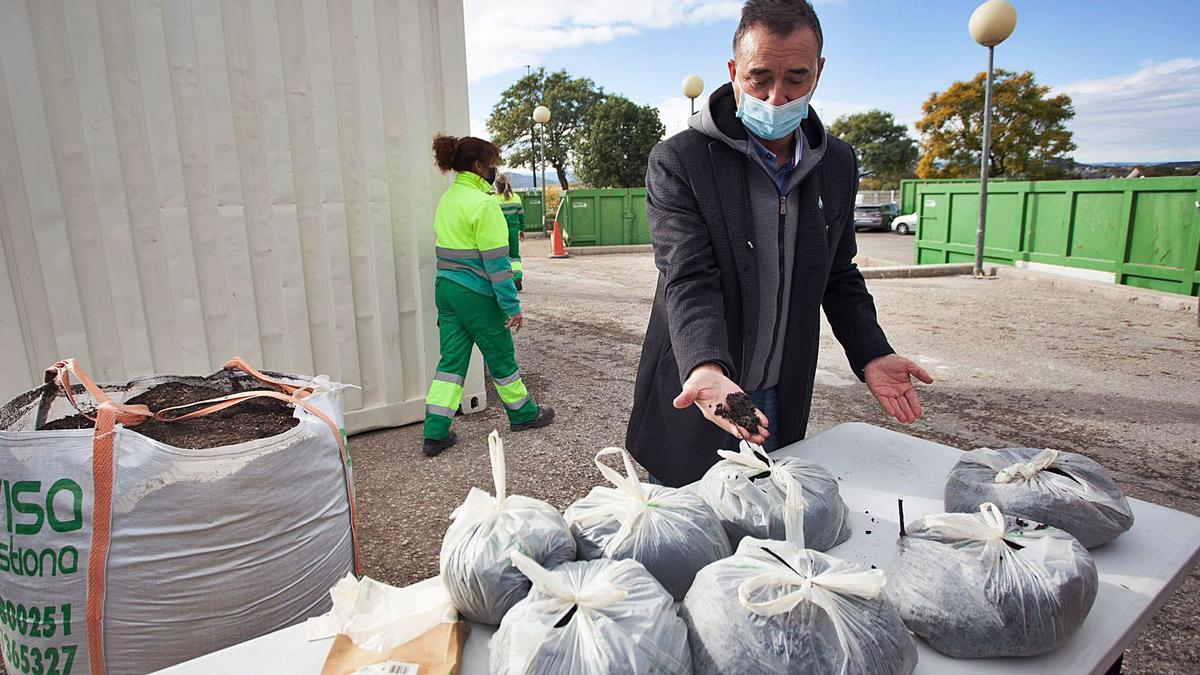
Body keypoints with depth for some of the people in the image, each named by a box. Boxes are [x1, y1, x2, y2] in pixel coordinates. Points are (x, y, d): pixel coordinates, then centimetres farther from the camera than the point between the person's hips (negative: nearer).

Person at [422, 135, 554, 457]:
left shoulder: (448, 198, 11)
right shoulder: (483, 204, -16)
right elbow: (496, 261, -18)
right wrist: (512, 306, -14)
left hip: (445, 287, 8)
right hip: (475, 294, -8)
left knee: (451, 359, 10)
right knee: (501, 356, 10)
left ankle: (435, 433, 9)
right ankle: (523, 413, 29)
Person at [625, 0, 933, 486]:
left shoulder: (837, 165, 4)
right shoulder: (677, 162, -13)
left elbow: (838, 276, 11)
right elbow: (688, 280, -23)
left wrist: (870, 355, -4)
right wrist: (707, 369, -40)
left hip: (782, 403, 4)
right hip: (693, 396, -4)